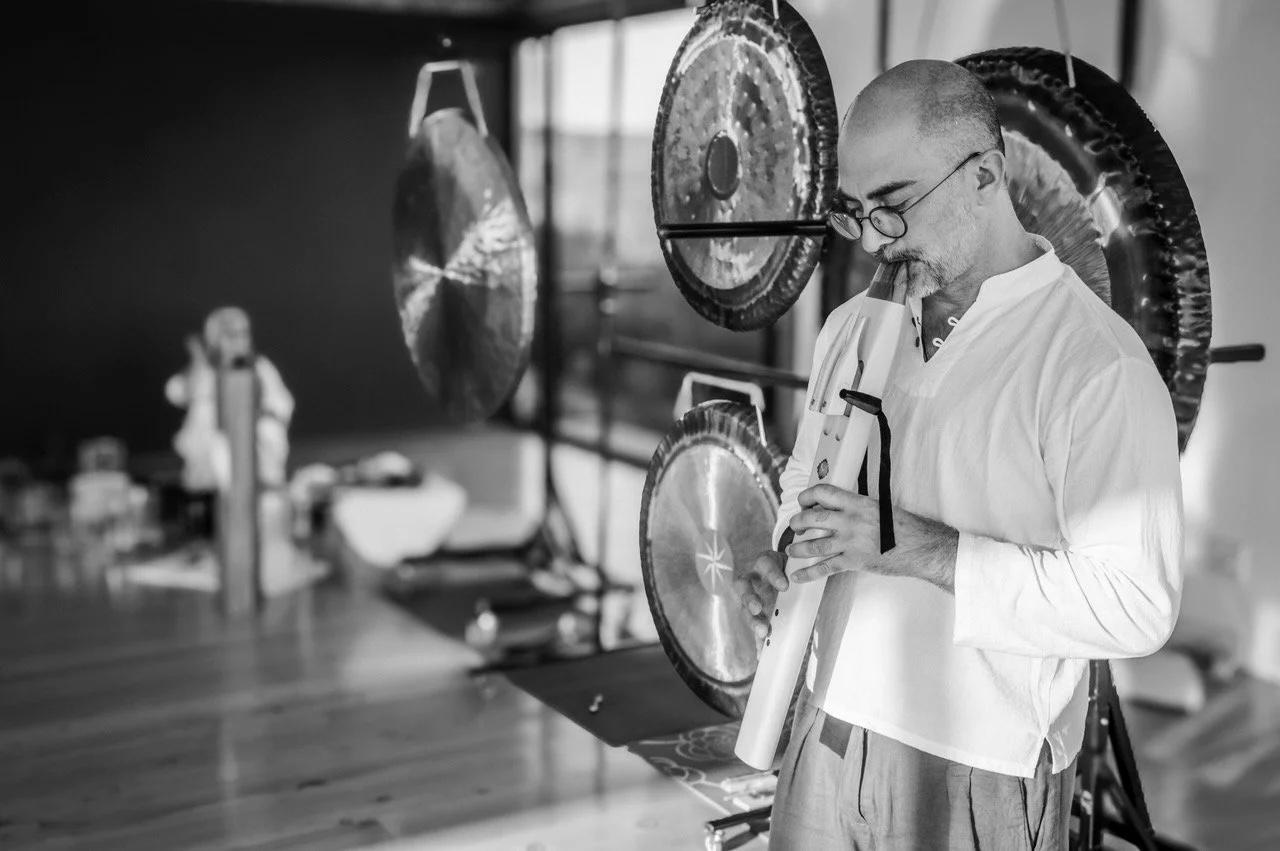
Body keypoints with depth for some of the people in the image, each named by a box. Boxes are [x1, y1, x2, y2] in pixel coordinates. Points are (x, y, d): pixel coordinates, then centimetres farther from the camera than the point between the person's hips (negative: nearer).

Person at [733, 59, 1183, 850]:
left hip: (980, 774, -5)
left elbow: (1137, 605, -20)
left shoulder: (1097, 367, -17)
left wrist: (913, 544, -24)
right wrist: (785, 557, -4)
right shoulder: (853, 325, 4)